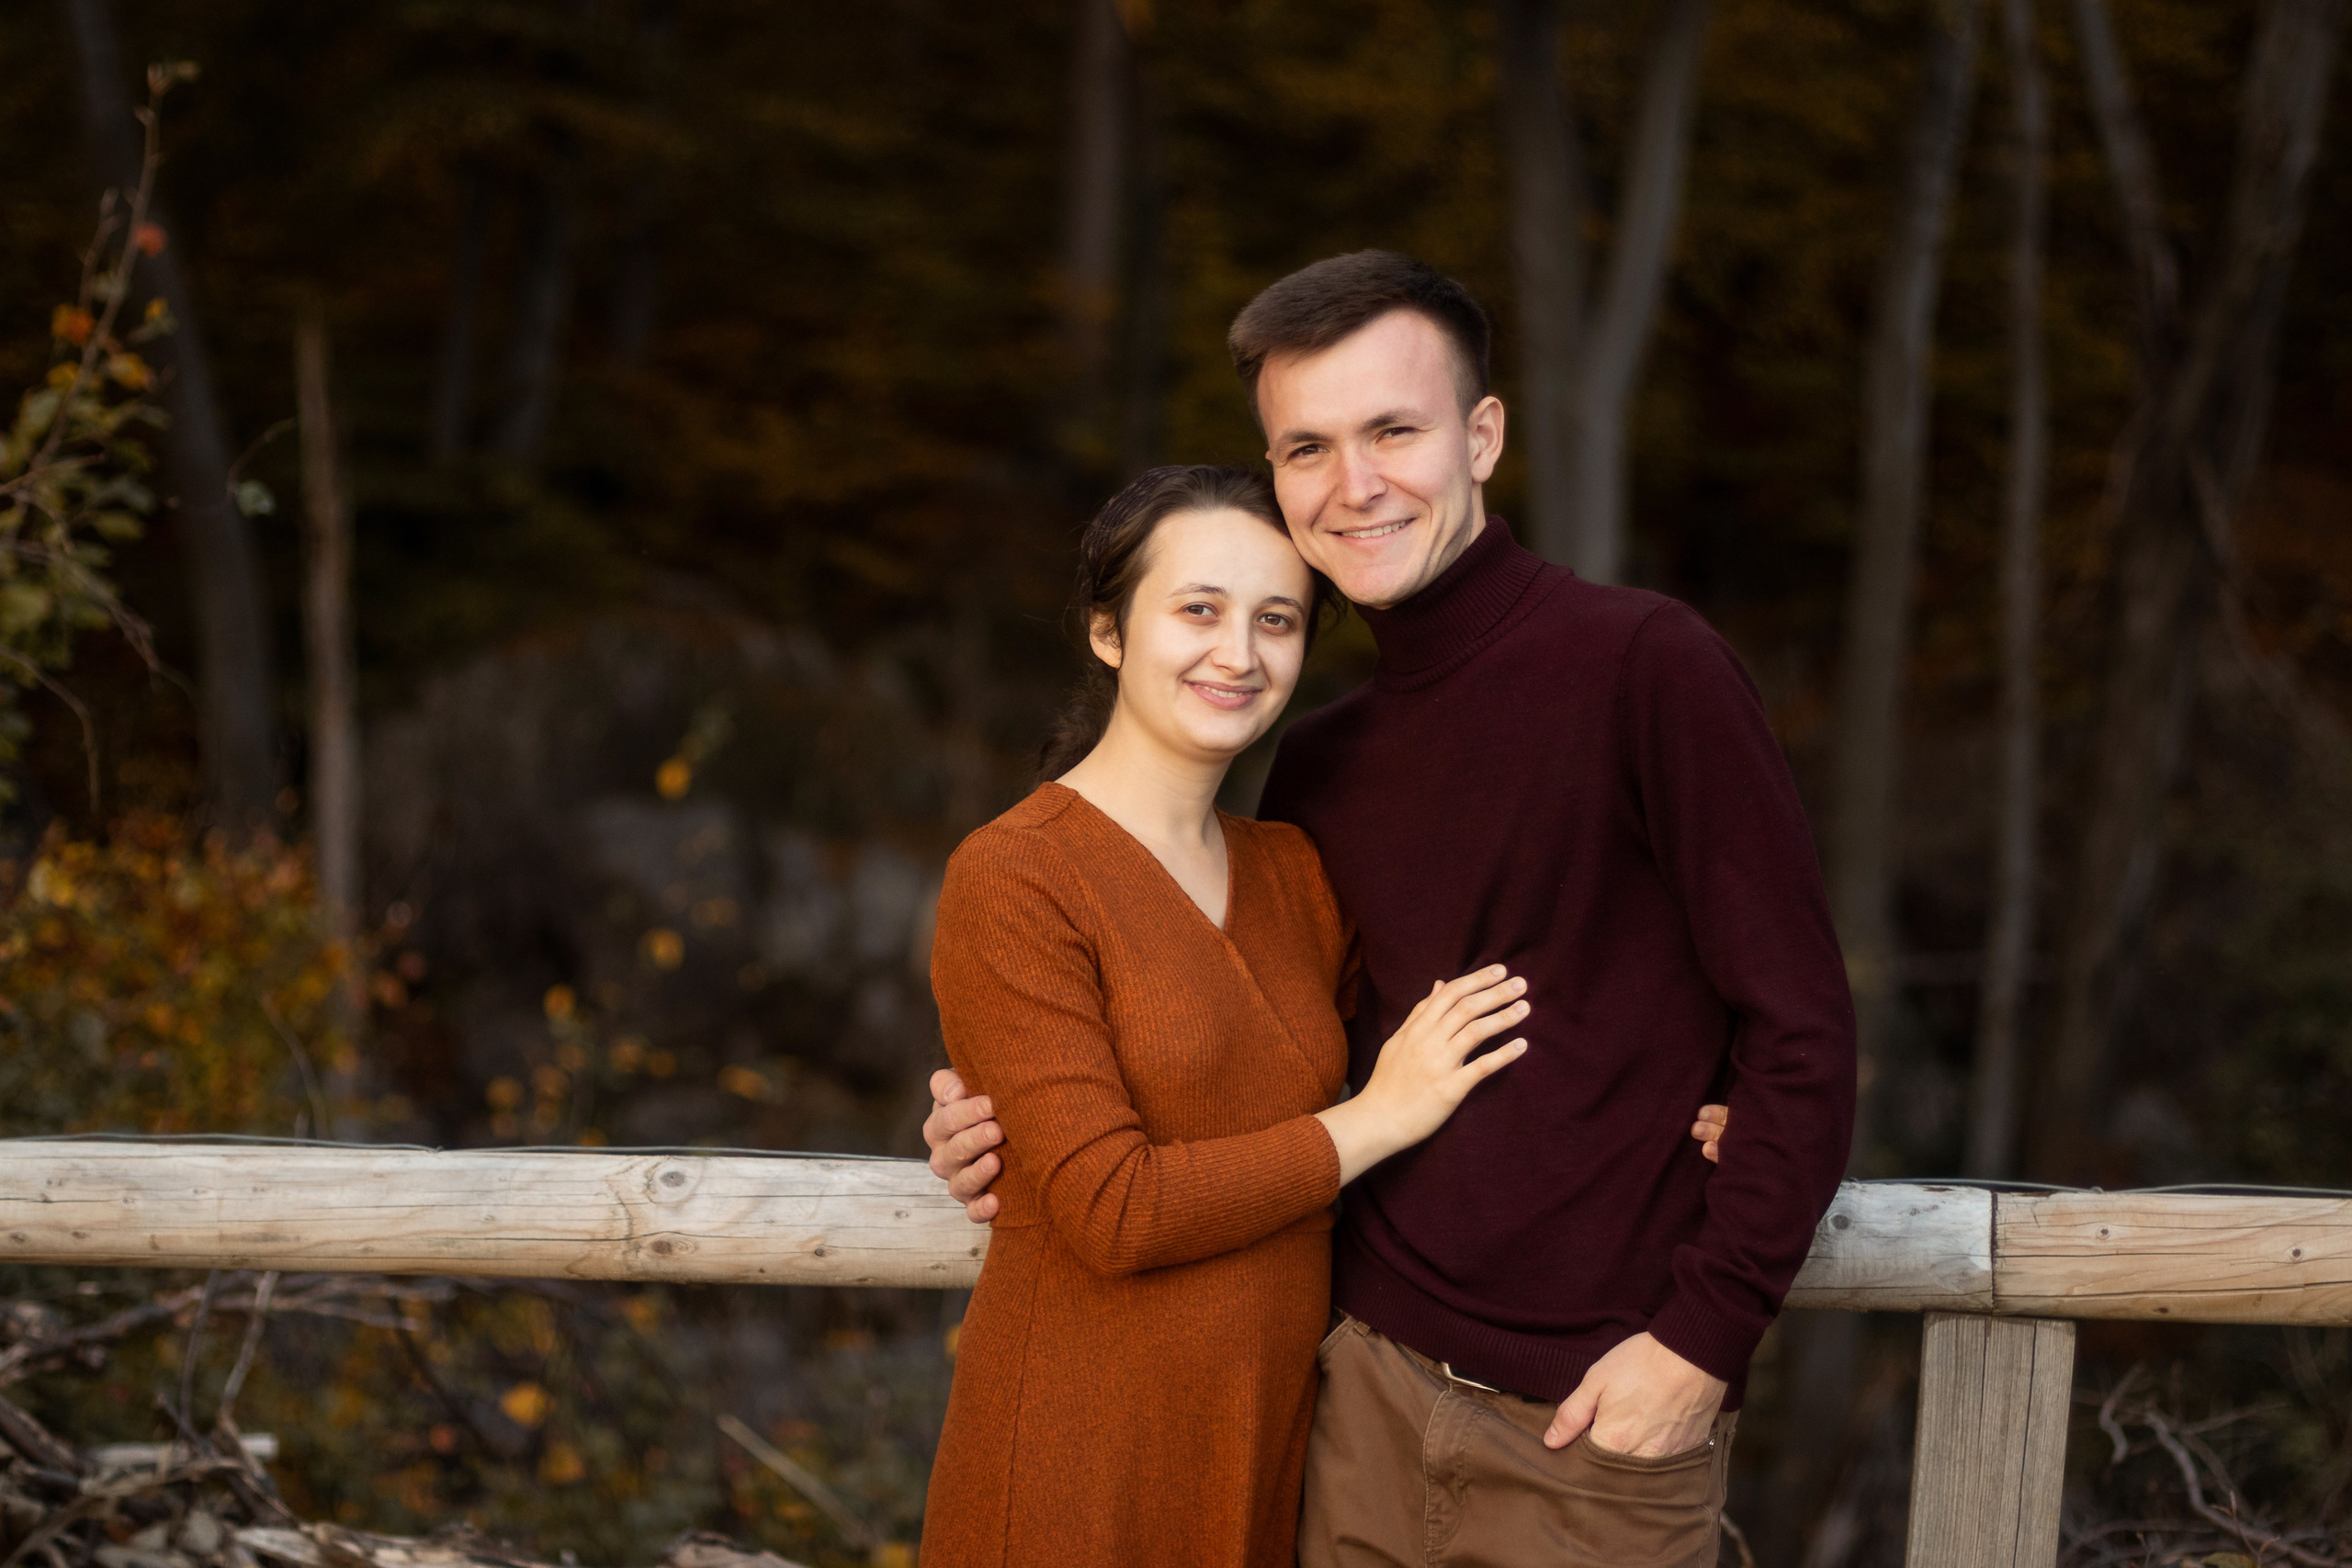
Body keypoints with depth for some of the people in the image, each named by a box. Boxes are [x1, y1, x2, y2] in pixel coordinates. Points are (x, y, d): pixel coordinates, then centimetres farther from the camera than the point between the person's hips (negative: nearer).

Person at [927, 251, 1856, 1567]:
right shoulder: (1319, 767, 10)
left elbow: (1800, 1035, -11)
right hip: (1372, 1384, 5)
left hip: (1596, 1419, -5)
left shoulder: (1646, 668, -10)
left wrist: (1705, 1337, -16)